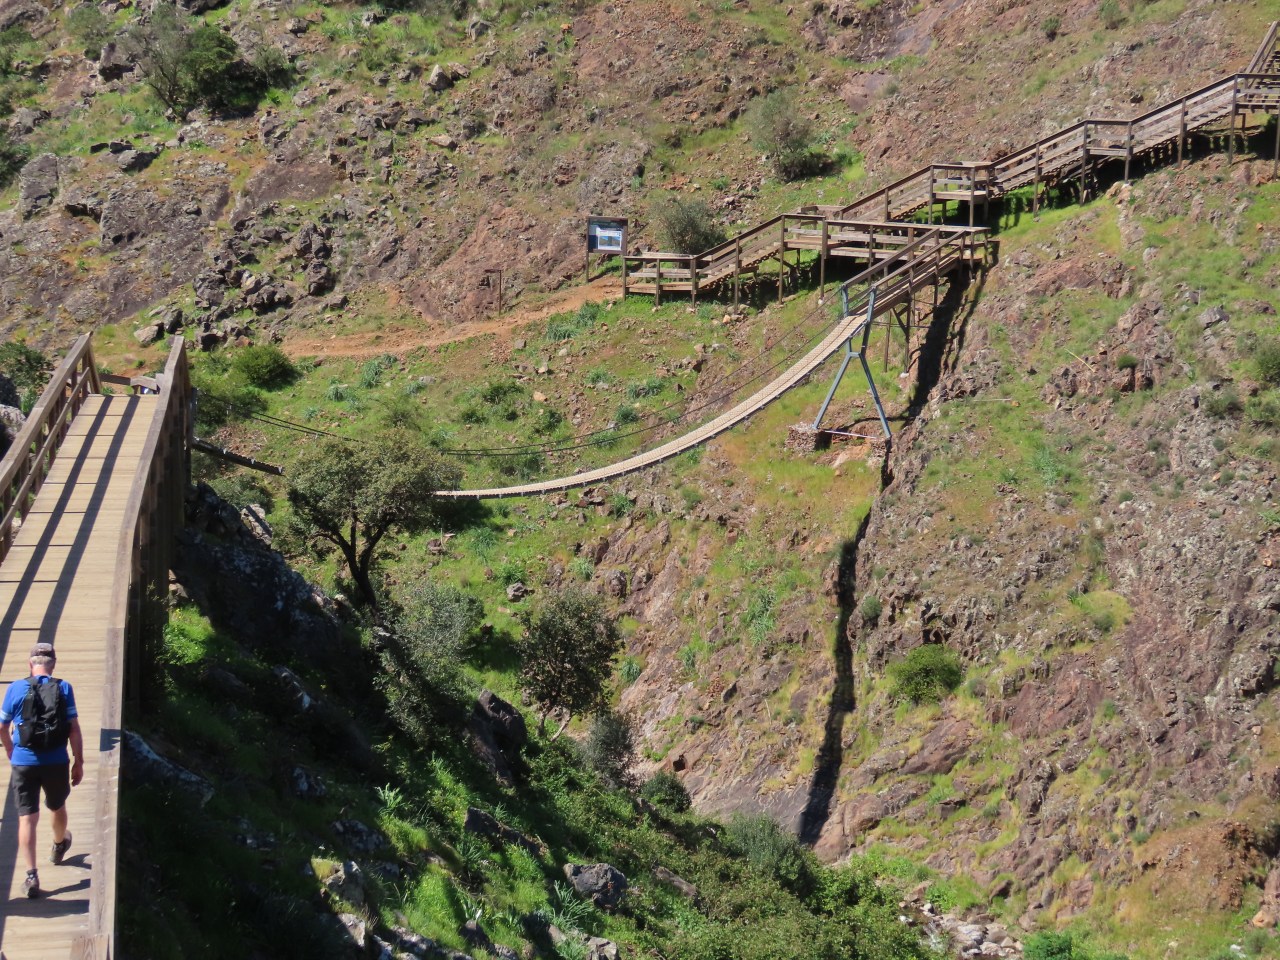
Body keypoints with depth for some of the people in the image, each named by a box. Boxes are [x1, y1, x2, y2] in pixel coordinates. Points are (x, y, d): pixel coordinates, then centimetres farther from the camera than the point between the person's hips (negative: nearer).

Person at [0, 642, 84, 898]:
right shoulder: (63, 688, -6)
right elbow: (74, 729, -7)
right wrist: (79, 762, 2)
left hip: (24, 763, -1)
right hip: (56, 762, 1)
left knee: (27, 817, 2)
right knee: (57, 807, 26)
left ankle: (31, 875, -6)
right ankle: (59, 846, 52)